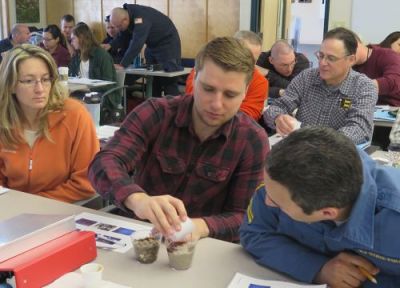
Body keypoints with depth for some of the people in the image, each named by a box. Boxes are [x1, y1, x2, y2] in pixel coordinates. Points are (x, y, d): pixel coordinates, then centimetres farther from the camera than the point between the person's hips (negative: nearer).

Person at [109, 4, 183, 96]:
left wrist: (122, 65, -42)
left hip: (167, 42, -8)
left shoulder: (141, 17, -33)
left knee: (169, 81, -9)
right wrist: (110, 45, -14)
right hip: (152, 44, 8)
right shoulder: (126, 14, -8)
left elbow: (137, 43, -40)